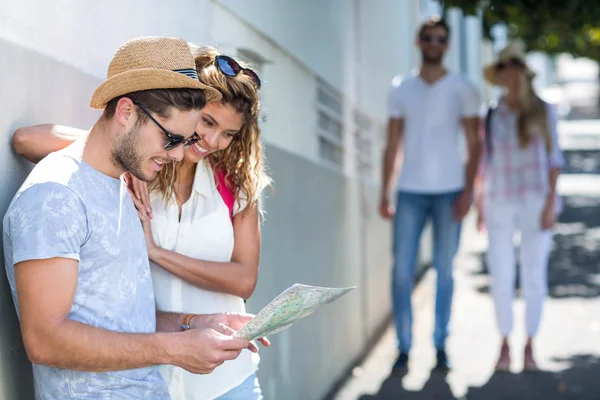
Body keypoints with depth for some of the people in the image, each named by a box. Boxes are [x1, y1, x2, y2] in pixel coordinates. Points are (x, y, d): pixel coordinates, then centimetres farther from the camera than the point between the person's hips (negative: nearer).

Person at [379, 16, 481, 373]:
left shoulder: (463, 89, 4)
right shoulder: (401, 89, 9)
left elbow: (474, 144, 2)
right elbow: (393, 145, 9)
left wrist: (468, 191, -8)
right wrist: (385, 193, 4)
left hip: (449, 191, -1)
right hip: (410, 192, 1)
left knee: (445, 271, 4)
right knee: (402, 271, -4)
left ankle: (441, 345, 13)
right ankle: (404, 348, 4)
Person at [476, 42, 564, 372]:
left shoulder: (543, 110, 0)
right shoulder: (490, 115, 4)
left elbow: (553, 157, -1)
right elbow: (484, 161, 8)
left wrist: (551, 202, -11)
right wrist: (479, 206, 4)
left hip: (536, 200, -1)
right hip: (500, 203, 1)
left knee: (534, 274, 0)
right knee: (501, 275, -1)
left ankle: (529, 346, 13)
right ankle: (504, 345, 14)